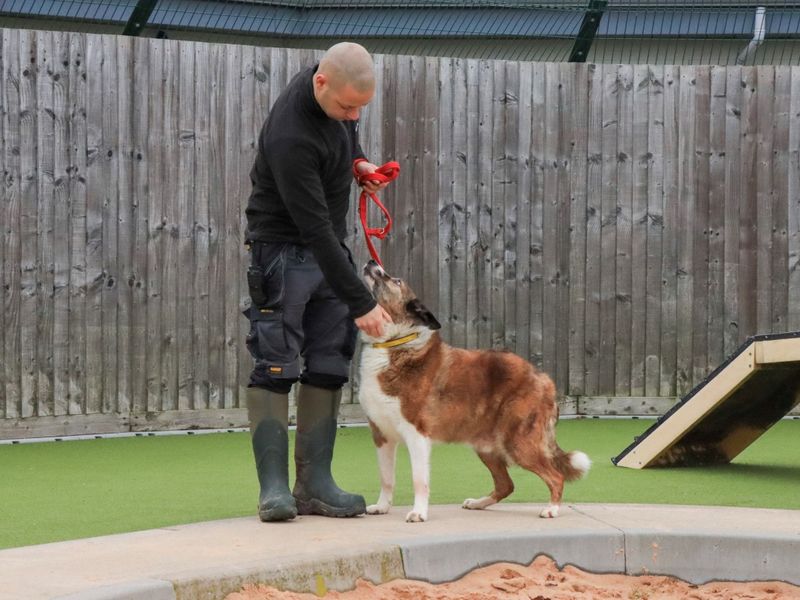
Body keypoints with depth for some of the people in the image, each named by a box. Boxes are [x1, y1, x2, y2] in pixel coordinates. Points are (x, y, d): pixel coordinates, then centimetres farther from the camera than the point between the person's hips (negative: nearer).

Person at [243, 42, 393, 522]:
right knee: (276, 368, -10)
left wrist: (358, 161, 1)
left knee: (329, 367, 2)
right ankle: (274, 487, -8)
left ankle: (315, 483, 4)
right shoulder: (290, 135, -31)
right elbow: (314, 228, -30)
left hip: (330, 248, 7)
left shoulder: (337, 96, -7)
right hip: (284, 251, -7)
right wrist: (361, 302, -29)